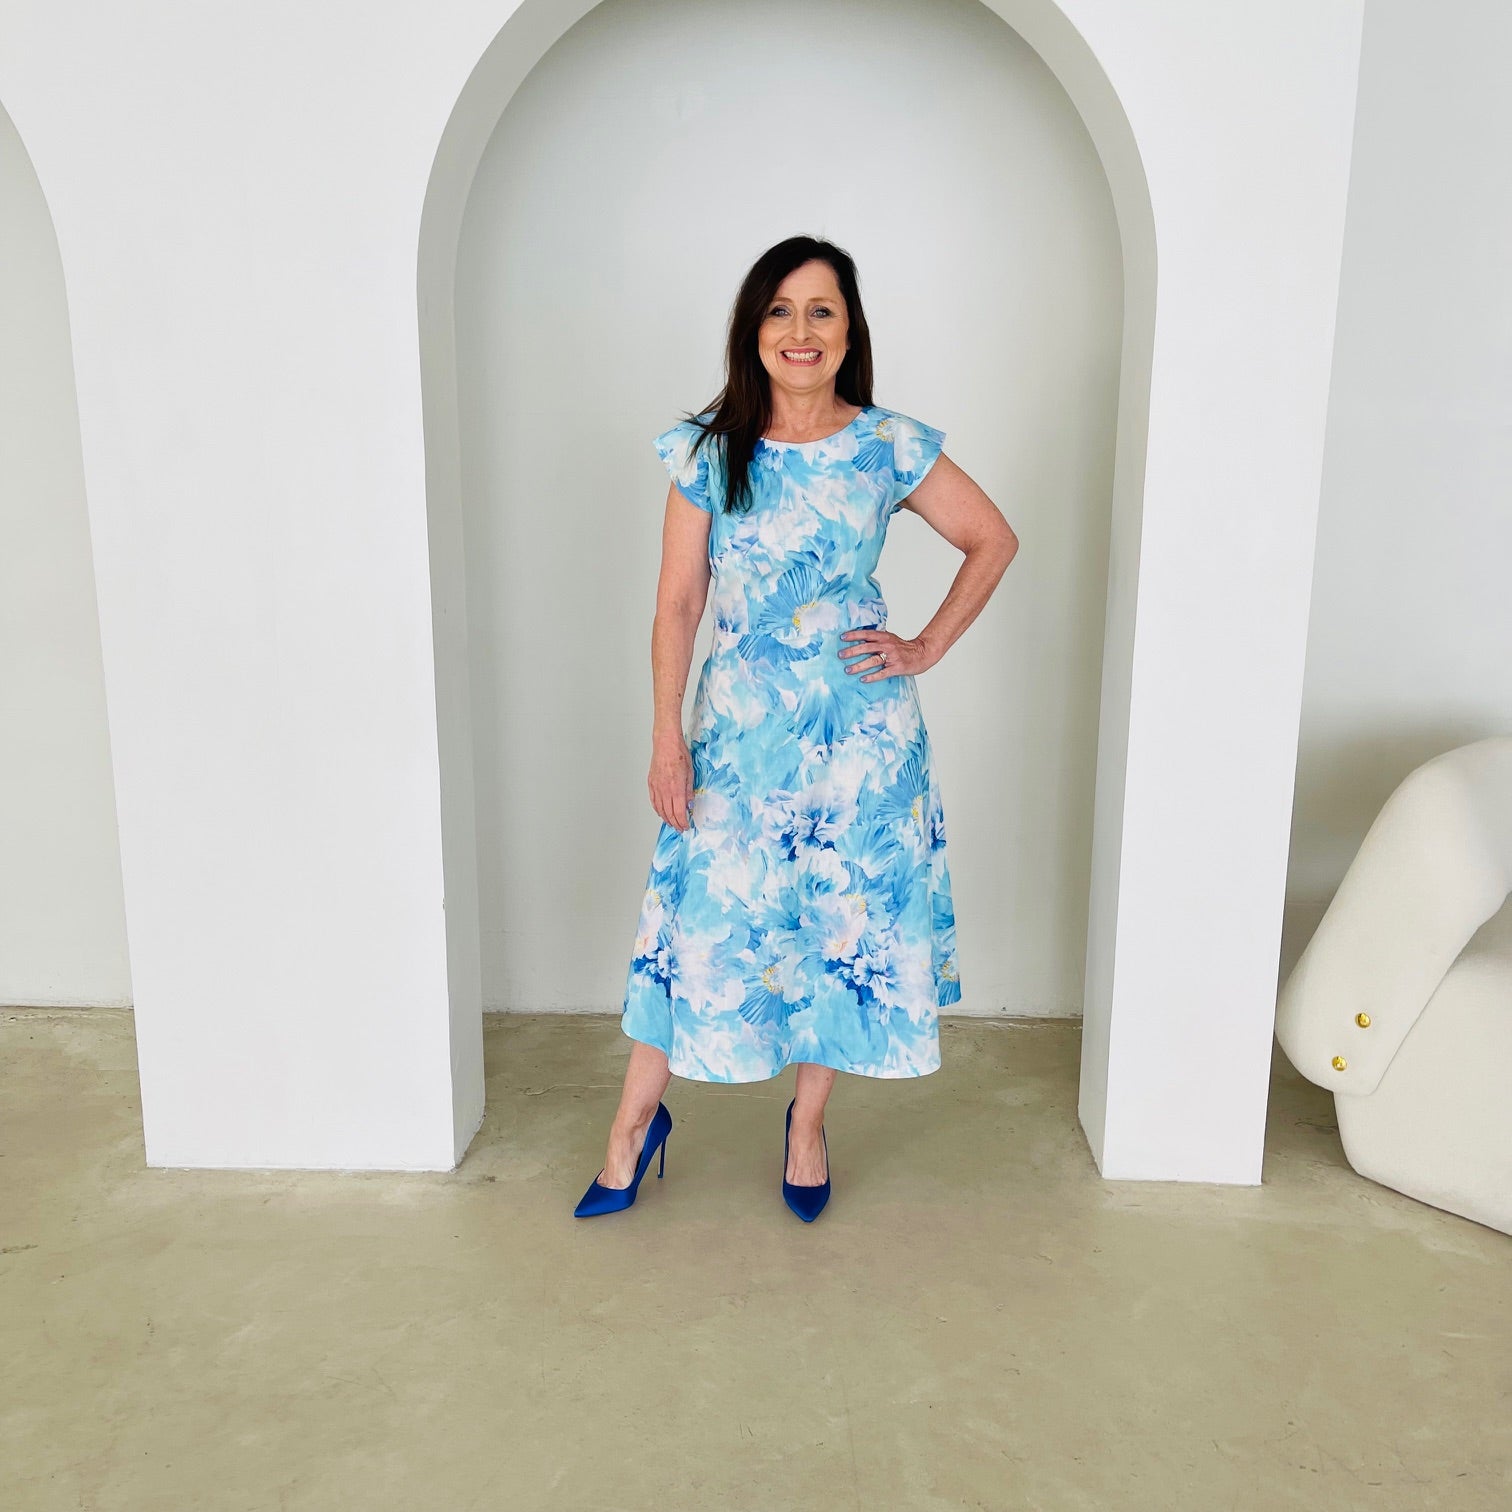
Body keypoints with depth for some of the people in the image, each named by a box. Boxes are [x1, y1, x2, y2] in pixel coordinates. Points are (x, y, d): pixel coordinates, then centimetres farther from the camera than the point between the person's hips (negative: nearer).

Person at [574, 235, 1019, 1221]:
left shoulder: (890, 446, -2)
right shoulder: (711, 450, -1)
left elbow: (994, 540, 8)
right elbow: (679, 601, -1)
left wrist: (930, 648, 1)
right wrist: (667, 739, -6)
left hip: (859, 727, 0)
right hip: (738, 724, 0)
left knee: (847, 915, 9)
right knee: (703, 914, 6)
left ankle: (809, 1122, 31)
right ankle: (637, 1119, 26)